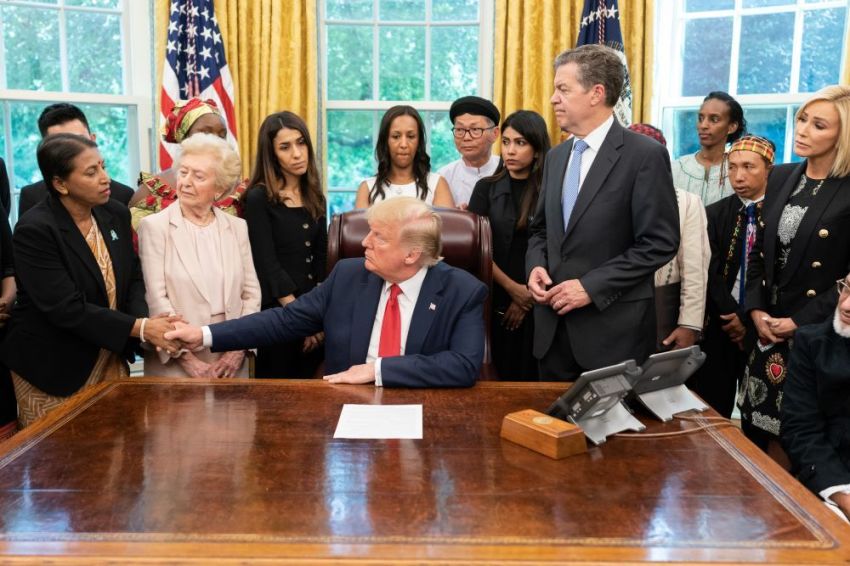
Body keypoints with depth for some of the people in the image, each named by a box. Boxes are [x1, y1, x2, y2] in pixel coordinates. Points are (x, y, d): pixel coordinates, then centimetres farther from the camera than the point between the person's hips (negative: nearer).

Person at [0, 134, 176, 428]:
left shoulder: (117, 213, 0)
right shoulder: (34, 230, -19)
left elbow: (133, 278, 6)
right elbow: (67, 308, -24)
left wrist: (144, 320, -15)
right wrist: (140, 328, -25)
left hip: (111, 359, 5)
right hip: (51, 368, -5)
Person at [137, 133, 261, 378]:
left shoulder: (237, 227, 7)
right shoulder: (155, 226, -4)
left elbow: (251, 294, 6)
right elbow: (156, 299, -9)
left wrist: (239, 349, -6)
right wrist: (189, 360, -13)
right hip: (174, 365, -3)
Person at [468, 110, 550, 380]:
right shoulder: (487, 188, 5)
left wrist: (528, 297, -6)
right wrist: (512, 288, -9)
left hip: (539, 302, -1)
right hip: (499, 300, 2)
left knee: (535, 377, 4)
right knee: (504, 377, 7)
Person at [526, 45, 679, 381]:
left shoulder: (645, 155, -10)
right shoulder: (557, 156, 13)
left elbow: (660, 242, -14)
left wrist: (591, 286, -18)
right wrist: (536, 267, -2)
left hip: (613, 327, -6)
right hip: (554, 323, 6)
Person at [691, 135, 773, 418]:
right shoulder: (714, 214, 5)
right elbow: (711, 273, -1)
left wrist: (753, 320, -12)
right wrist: (733, 317, -11)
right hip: (720, 327, 2)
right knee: (711, 413, 5)